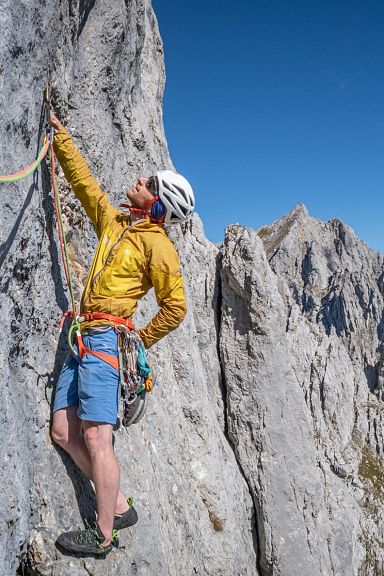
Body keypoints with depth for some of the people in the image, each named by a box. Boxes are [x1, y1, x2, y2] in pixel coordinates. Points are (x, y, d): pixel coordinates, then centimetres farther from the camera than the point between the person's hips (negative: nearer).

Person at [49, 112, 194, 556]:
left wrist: (137, 341, -1)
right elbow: (83, 181, 28)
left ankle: (103, 535, 9)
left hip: (105, 338, -8)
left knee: (96, 438, -7)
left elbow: (174, 308, -8)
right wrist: (60, 134, 31)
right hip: (83, 339, 9)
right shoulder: (113, 221, 17)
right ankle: (119, 506, 18)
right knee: (64, 432, 7)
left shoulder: (156, 243, -6)